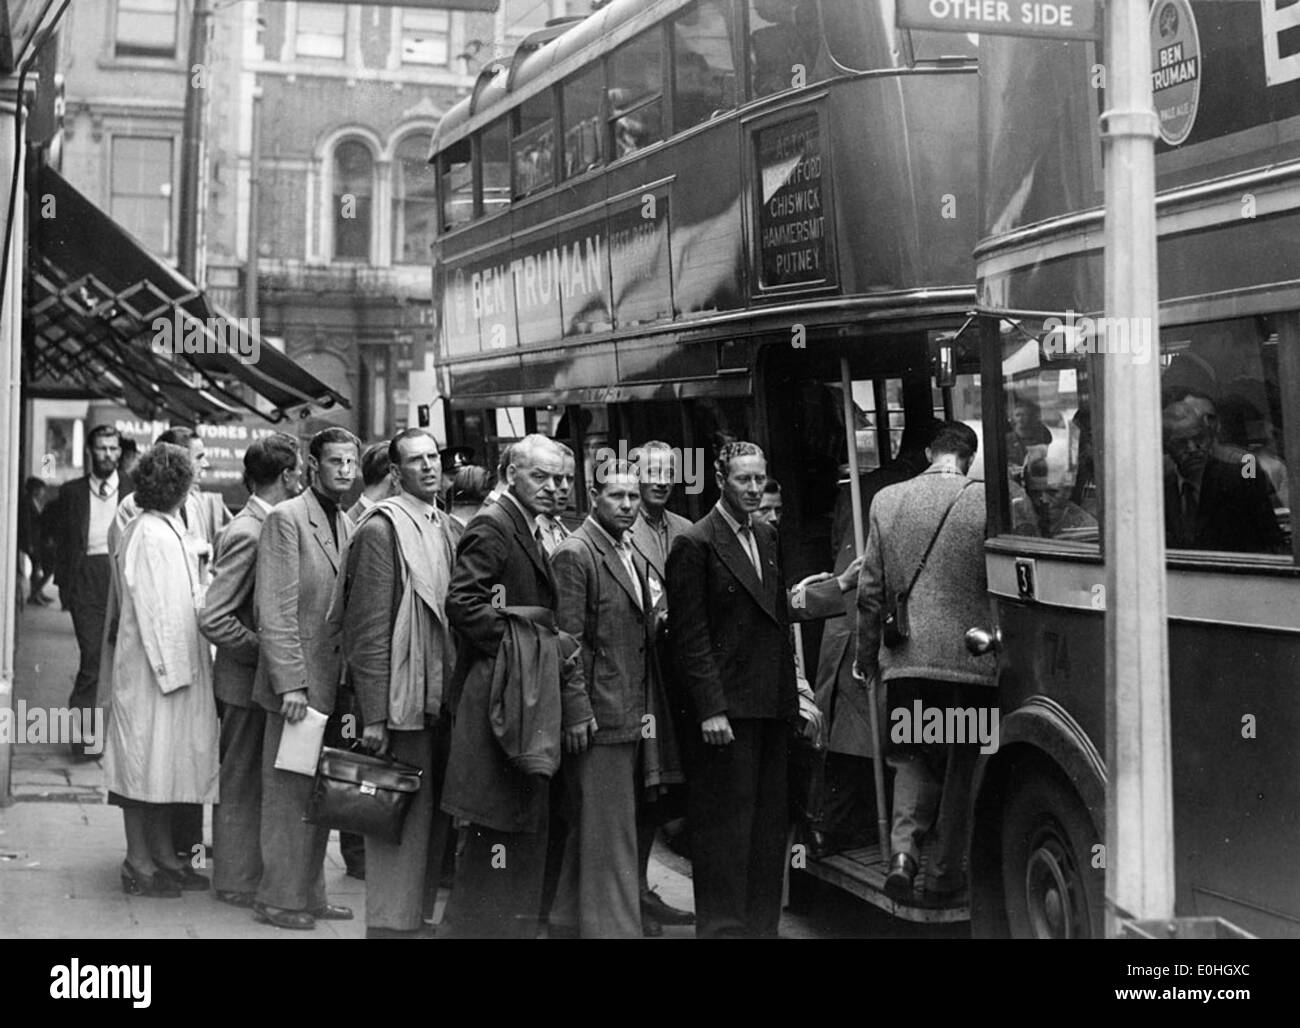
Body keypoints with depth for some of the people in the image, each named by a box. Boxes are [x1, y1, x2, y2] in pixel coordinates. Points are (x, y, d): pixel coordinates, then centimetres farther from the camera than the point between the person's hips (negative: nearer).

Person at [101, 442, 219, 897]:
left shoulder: (165, 531, 12)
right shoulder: (151, 536, -18)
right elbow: (155, 609, -20)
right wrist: (171, 669, -19)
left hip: (171, 665, 10)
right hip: (151, 670, -10)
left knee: (162, 767, 14)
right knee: (146, 763, -1)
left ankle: (165, 859, 22)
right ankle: (139, 867, 7)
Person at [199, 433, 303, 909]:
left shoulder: (271, 526, 8)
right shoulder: (247, 534, -22)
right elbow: (214, 620, -25)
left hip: (267, 678, 9)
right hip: (249, 678, -9)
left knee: (253, 782, 16)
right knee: (242, 783, 3)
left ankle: (246, 873, 26)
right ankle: (237, 882, 14)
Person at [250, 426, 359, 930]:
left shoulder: (346, 524, 14)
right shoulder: (286, 519, -10)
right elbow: (275, 611, -15)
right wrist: (290, 683, -19)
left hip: (332, 682, 7)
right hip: (298, 680, -7)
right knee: (289, 793, 0)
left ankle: (310, 892, 21)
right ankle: (278, 897, 9)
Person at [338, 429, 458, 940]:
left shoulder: (444, 526, 13)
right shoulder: (382, 527, -10)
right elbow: (371, 629, -14)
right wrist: (374, 715, -17)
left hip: (441, 700, 7)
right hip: (403, 701, -7)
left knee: (433, 820, 12)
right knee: (403, 819, -4)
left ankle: (414, 916, 22)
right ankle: (392, 924, 5)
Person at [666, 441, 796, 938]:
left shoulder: (768, 538, 15)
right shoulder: (695, 545, -7)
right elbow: (689, 636, -11)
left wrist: (792, 690, 13)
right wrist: (710, 709, -16)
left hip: (773, 708, 7)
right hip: (726, 708, -7)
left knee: (769, 823, 11)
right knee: (726, 824, -3)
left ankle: (762, 923, 19)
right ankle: (722, 925, 5)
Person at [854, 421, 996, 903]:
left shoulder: (886, 501, 2)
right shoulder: (986, 501, -7)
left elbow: (870, 589, 5)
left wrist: (866, 652, 15)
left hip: (905, 658, 2)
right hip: (969, 658, -2)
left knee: (913, 757, 15)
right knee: (960, 763, 12)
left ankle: (903, 851, -5)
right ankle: (944, 872, 17)